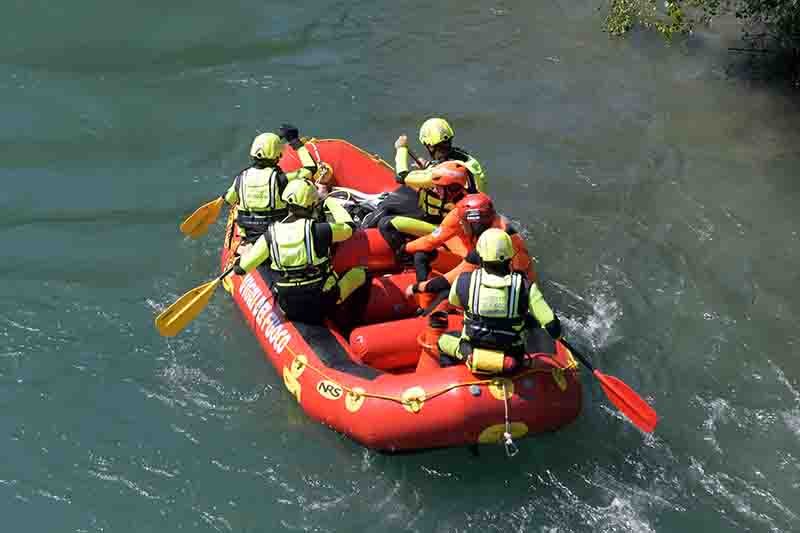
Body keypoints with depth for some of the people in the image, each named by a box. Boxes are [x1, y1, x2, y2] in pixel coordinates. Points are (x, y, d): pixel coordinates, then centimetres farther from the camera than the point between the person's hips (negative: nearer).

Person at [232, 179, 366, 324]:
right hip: (322, 305, -3)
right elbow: (348, 227, 4)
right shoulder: (318, 230, -17)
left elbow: (240, 268, -3)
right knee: (360, 272, 15)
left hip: (288, 309, 3)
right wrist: (331, 202, 19)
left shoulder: (271, 235, -8)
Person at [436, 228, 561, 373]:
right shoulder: (524, 287, -19)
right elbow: (553, 328, -18)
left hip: (472, 355, 0)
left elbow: (453, 301, 8)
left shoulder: (464, 281, -16)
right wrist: (556, 334, 7)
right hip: (511, 360, 0)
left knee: (441, 339, 27)